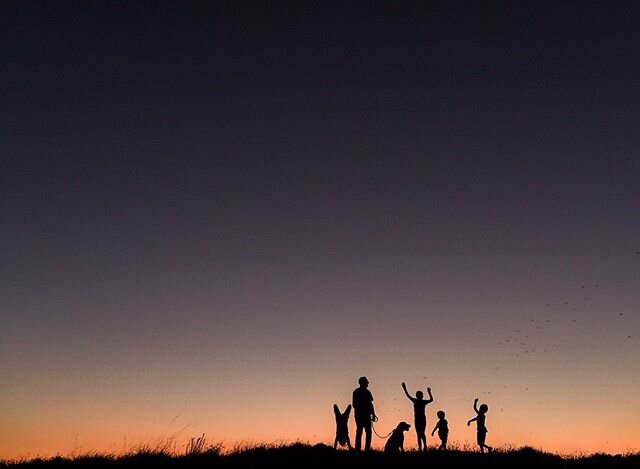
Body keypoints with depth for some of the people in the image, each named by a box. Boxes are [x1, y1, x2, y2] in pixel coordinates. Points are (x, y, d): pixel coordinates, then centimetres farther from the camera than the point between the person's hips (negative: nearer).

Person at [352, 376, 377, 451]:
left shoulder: (355, 391, 9)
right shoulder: (366, 392, -11)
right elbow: (370, 404, -13)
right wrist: (373, 415, -8)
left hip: (357, 415, 6)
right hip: (366, 414, -6)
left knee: (359, 432, 10)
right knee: (368, 432, 2)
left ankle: (357, 449, 7)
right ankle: (367, 449, -5)